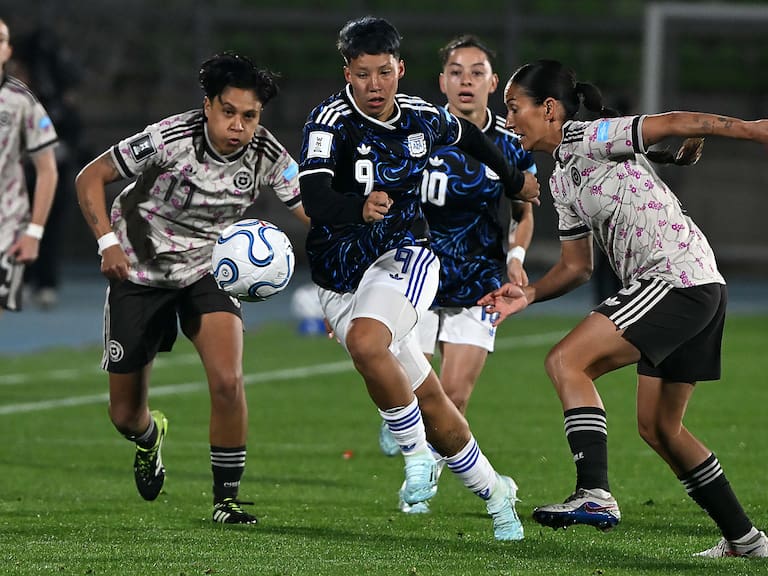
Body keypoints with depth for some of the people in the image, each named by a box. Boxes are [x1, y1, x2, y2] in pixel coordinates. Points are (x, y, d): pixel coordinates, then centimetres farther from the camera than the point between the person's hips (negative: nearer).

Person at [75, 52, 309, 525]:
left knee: (227, 381, -25)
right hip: (140, 272, -1)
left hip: (210, 269, 1)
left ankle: (227, 498, -8)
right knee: (125, 415, 5)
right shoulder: (169, 139, -24)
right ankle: (150, 434, 45)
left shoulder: (268, 156, -15)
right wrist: (108, 241, -25)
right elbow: (91, 177, -14)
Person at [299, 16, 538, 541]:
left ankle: (417, 453, -16)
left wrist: (514, 181, 36)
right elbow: (313, 197, -29)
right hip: (342, 277, 0)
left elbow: (469, 137, 24)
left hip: (404, 258, 0)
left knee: (365, 341, -32)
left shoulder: (422, 117, -1)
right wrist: (359, 208, -49)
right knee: (428, 400, 2)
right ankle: (493, 492, 20)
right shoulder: (332, 121, -14)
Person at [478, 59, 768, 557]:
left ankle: (595, 494, -26)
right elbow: (576, 266, 24)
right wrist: (528, 294, 7)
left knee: (566, 362, -16)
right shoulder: (561, 180, 20)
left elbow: (674, 123, -17)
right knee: (659, 428, 15)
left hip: (677, 277, -10)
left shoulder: (587, 140, -7)